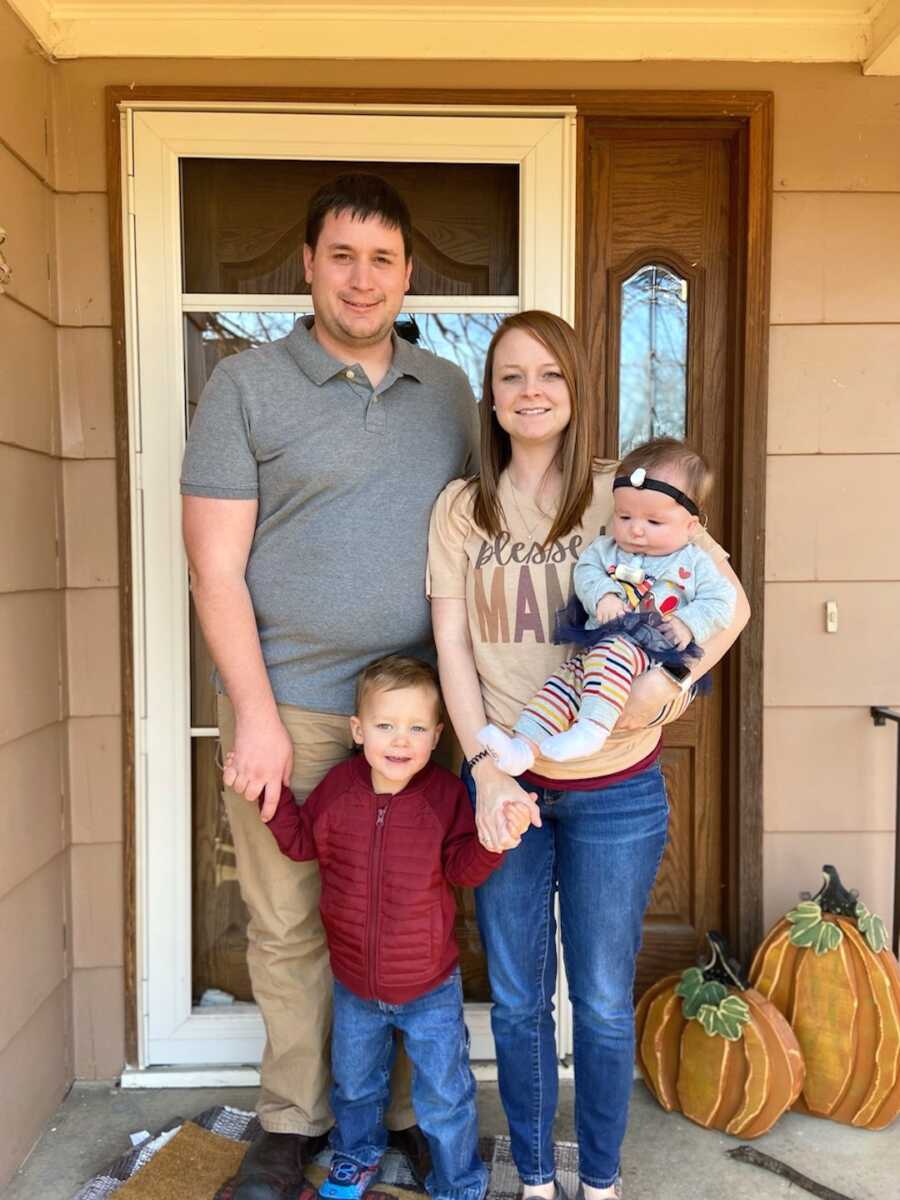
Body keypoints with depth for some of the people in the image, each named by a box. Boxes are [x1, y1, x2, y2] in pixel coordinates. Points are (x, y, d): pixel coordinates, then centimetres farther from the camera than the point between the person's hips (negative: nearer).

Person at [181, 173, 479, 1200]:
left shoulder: (448, 391, 11)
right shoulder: (245, 385, 0)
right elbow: (215, 568, -5)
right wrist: (256, 715, -11)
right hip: (287, 703, -2)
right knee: (288, 924, 9)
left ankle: (412, 1109, 32)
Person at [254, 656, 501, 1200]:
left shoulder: (445, 792, -17)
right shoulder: (338, 787, -12)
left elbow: (463, 867, -13)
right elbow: (302, 841, 1)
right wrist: (273, 792, -10)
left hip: (430, 988, -3)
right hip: (354, 984, 3)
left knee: (445, 1097, 11)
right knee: (354, 1084, 27)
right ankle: (358, 1155, 56)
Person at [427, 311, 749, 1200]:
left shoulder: (622, 496, -4)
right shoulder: (460, 507, 2)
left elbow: (731, 601, -4)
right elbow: (451, 648, -2)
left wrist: (670, 679, -19)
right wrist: (488, 773, -11)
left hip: (613, 789, -1)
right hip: (503, 785, 2)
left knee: (603, 1002, 13)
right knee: (517, 1001, 15)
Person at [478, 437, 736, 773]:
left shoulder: (694, 563, 7)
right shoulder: (606, 549, 17)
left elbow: (721, 601, 4)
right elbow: (586, 571, 7)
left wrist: (688, 624, -13)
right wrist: (603, 595, -13)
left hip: (655, 651, -5)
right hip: (601, 641, 5)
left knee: (609, 652, -36)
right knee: (563, 680, -15)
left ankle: (593, 727, -44)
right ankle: (524, 746, -22)